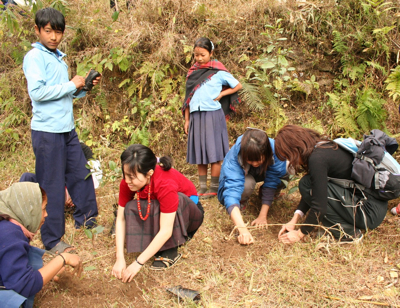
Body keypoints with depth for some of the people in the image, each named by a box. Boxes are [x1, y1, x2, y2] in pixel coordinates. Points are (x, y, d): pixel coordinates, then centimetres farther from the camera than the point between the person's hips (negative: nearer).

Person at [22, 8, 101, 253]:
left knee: (81, 175, 15)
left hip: (68, 129, 8)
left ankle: (86, 218, 34)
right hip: (47, 130, -8)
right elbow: (37, 92, -19)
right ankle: (52, 239, 12)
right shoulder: (35, 57, -8)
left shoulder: (59, 58, 16)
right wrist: (71, 85, -14)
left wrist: (83, 87, 4)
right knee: (52, 186, -1)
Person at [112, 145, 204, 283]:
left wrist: (138, 263, -37)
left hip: (188, 210, -5)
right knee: (131, 208, -24)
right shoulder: (127, 183, -21)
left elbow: (165, 231, -37)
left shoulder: (166, 184, -38)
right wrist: (120, 259, -26)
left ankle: (170, 251, -18)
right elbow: (121, 219, -17)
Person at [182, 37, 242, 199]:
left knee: (213, 154, -2)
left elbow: (238, 86, 6)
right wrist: (187, 120, 11)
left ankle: (214, 188, 7)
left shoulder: (218, 72, 0)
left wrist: (220, 94, -4)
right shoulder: (192, 72, 12)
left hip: (212, 115, -4)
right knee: (198, 154, 7)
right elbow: (188, 98, 14)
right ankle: (202, 188, 16)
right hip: (195, 116, 5)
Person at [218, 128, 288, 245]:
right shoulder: (234, 156, -40)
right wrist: (242, 229, -59)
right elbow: (232, 190, -48)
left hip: (263, 173, 4)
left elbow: (271, 182, -27)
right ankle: (240, 202, -5)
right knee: (247, 183, -40)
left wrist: (263, 215, -30)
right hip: (239, 175, -3)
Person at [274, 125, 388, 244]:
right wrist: (294, 220, 9)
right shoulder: (324, 147, 8)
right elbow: (312, 193, 15)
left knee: (307, 184, -14)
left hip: (371, 213, -10)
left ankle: (348, 233, -5)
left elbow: (319, 206, -19)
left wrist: (300, 234, -5)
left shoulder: (317, 158, -20)